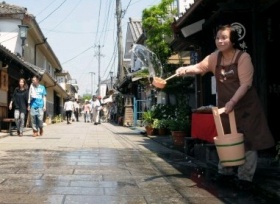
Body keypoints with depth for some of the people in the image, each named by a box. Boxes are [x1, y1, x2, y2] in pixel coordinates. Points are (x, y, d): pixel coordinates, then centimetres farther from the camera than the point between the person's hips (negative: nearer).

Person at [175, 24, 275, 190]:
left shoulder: (243, 57, -15)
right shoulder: (215, 57, 3)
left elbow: (245, 84, -20)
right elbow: (200, 67, -5)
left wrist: (233, 102, -28)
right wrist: (185, 70, -26)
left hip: (245, 105, -5)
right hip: (225, 105, 6)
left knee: (247, 140, -4)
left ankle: (245, 177, 4)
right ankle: (226, 171, 29)